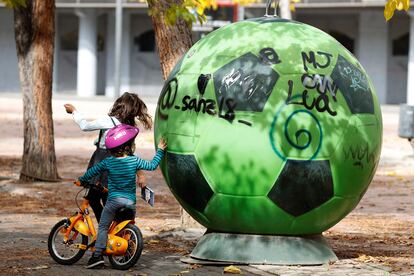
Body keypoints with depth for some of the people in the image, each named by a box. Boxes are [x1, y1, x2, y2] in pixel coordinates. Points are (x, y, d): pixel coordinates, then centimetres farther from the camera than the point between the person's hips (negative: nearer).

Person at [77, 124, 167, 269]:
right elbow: (152, 165, 4)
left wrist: (82, 180, 27)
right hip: (130, 201, 1)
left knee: (103, 227, 5)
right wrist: (160, 150, 17)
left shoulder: (108, 162, -2)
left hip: (113, 200, -1)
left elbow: (92, 171, 8)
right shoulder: (135, 161, -5)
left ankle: (98, 254, -7)